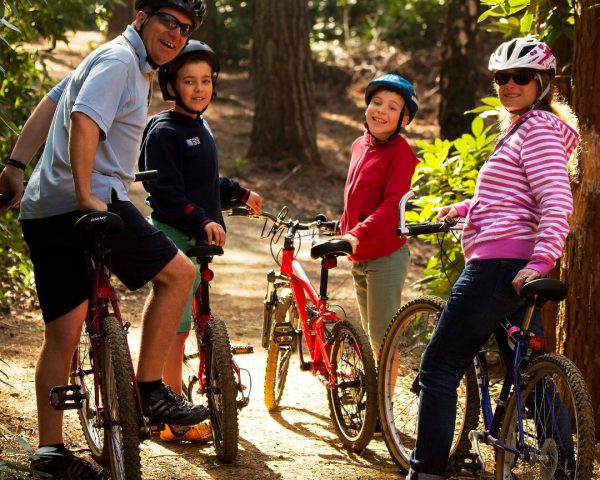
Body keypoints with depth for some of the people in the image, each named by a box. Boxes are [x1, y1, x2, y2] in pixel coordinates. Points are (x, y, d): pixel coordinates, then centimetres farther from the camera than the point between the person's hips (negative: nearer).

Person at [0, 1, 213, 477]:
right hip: (84, 204, -10)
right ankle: (149, 389, 0)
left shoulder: (132, 65, 24)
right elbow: (84, 119, -24)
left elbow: (50, 104, 29)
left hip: (44, 210, 10)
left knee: (63, 333, 10)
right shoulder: (119, 59, -9)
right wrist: (86, 196, -26)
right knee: (178, 272, -2)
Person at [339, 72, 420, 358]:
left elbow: (392, 205, -23)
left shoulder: (400, 152, -14)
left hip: (386, 257, -8)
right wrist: (343, 231, 21)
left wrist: (358, 235, -33)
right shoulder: (360, 146, 10)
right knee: (372, 337, 16)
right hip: (359, 258, 8)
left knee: (382, 338, -4)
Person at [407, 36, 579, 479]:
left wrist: (541, 260, -30)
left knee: (440, 368, -7)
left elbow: (557, 202, -20)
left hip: (500, 262, -11)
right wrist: (464, 208, 35)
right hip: (516, 269, 11)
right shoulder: (523, 127, 23)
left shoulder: (538, 127, -8)